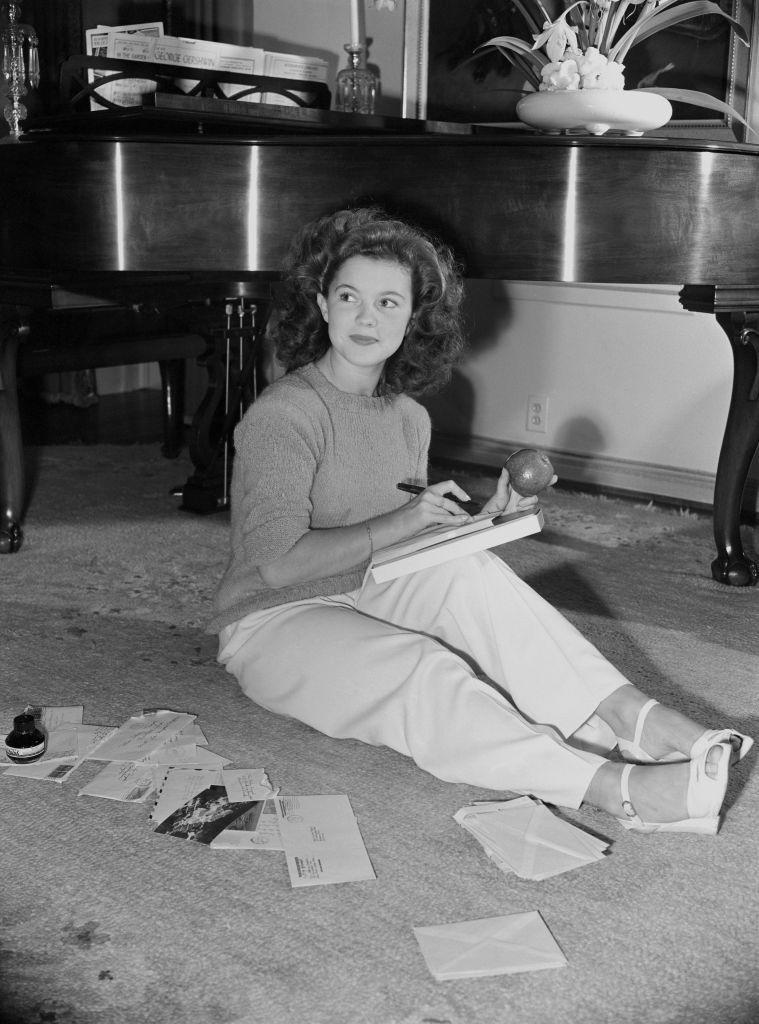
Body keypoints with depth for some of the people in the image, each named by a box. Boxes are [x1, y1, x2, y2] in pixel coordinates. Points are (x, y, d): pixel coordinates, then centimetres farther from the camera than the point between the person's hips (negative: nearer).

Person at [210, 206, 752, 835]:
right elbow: (278, 563, -23)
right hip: (276, 622, -6)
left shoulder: (409, 418, 8)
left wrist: (479, 522, -5)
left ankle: (632, 717, -34)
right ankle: (616, 789, -47)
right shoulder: (284, 415, -15)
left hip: (368, 597, 6)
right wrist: (398, 523, -26)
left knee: (469, 574, -24)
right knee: (422, 670, -32)